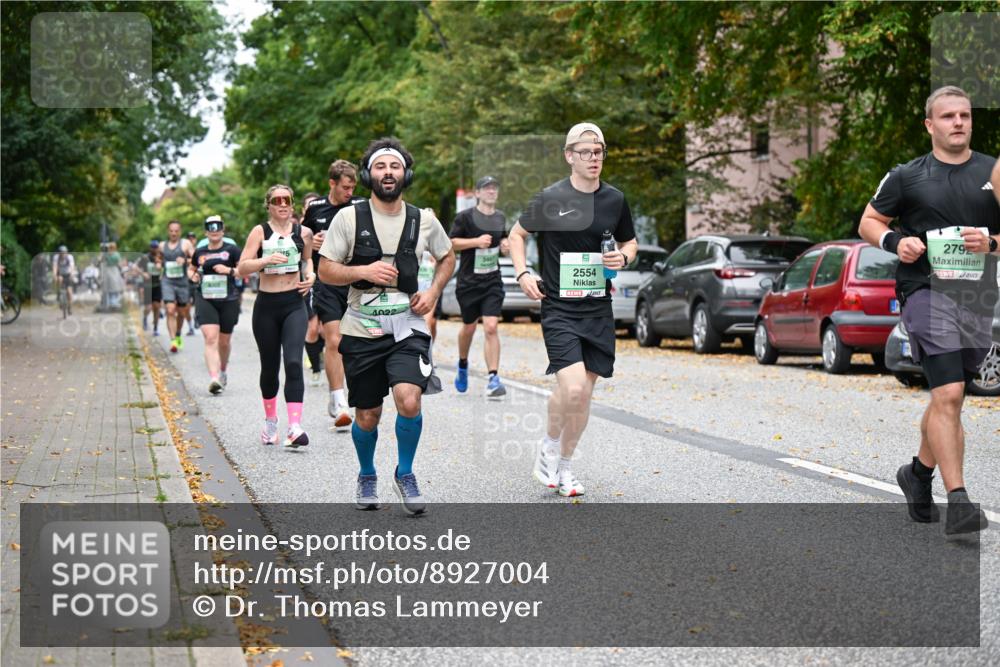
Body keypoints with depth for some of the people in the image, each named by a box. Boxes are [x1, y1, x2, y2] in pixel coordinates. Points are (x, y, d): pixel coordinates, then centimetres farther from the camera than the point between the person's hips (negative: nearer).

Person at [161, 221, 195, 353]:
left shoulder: (185, 244, 2)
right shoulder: (162, 246, 11)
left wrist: (185, 260, -22)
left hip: (182, 281, 0)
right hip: (167, 282, 0)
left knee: (181, 312, 12)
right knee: (170, 311, -15)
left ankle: (178, 336, 37)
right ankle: (173, 341, -20)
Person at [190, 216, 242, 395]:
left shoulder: (231, 249, 0)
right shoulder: (200, 252, 9)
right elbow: (191, 268, 27)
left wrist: (230, 271, -16)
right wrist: (193, 275, 5)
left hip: (228, 300, -1)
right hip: (205, 299, 1)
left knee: (224, 341, 11)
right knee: (210, 338, -15)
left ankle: (223, 372, 39)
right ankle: (214, 379, -23)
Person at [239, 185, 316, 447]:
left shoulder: (303, 233, 5)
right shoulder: (260, 232, -1)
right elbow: (242, 268, -8)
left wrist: (311, 275, 5)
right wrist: (266, 260, -24)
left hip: (294, 305, 0)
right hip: (266, 305, 0)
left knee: (294, 363, -16)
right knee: (270, 366, 10)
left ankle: (295, 427, -23)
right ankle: (270, 421, 31)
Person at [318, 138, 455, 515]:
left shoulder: (424, 220, 4)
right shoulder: (349, 218, -2)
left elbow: (447, 258, 21)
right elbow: (325, 270, -1)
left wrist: (433, 293, 4)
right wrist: (364, 271, -18)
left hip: (407, 327, 0)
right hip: (361, 330, 0)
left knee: (409, 399, -22)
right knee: (367, 416, 8)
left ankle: (405, 474, 4)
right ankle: (367, 477, 37)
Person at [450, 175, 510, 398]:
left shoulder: (500, 218, 9)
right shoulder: (465, 217, -7)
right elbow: (451, 243, -8)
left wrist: (504, 244, 5)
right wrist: (476, 241, -19)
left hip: (493, 281, 2)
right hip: (469, 281, -2)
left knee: (491, 328, -12)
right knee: (469, 327, 12)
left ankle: (493, 379, -13)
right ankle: (463, 365, 41)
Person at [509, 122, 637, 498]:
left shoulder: (614, 200, 6)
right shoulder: (551, 199, -5)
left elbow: (630, 243, 20)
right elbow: (518, 233, 9)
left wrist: (623, 257, -2)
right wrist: (523, 273, -5)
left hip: (599, 310, 4)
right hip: (559, 308, -4)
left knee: (585, 393, 6)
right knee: (572, 388, -19)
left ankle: (563, 466, 22)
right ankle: (549, 446, 8)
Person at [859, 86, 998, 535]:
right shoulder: (906, 176, 4)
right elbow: (869, 222, 12)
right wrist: (894, 242, -8)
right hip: (925, 290, -4)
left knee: (948, 397, 14)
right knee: (948, 395, -17)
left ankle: (919, 473, 37)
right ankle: (957, 500, -18)